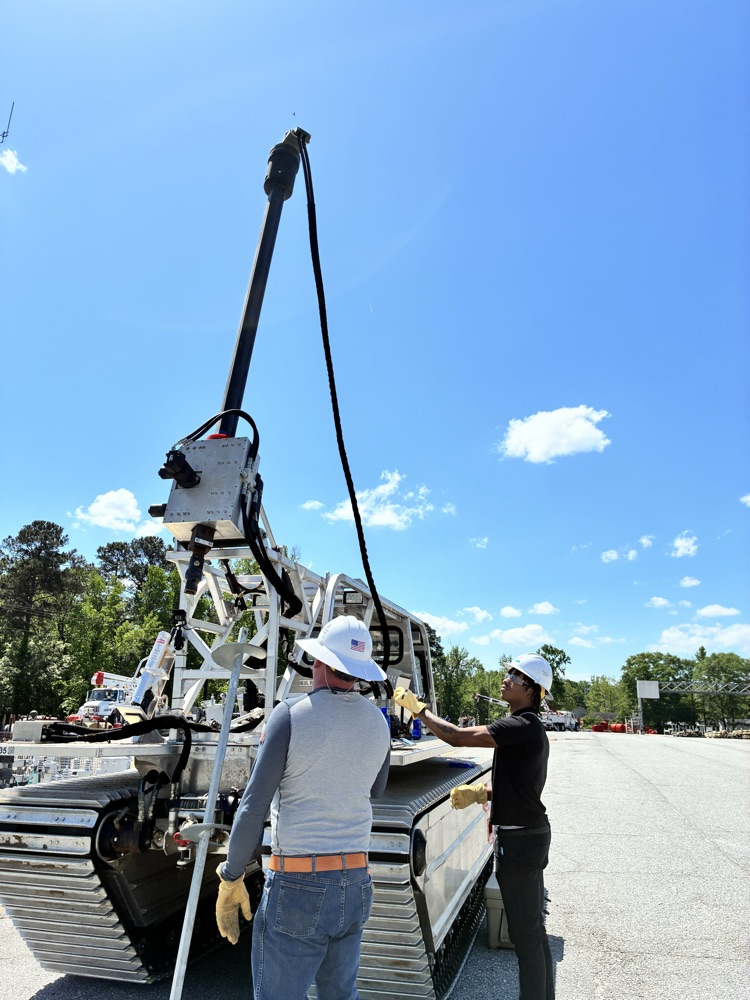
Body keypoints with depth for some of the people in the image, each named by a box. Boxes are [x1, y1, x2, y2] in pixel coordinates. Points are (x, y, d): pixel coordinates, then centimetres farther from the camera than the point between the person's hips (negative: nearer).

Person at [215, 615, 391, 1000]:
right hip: (356, 883, 6)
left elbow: (254, 806, -13)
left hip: (298, 885, -5)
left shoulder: (291, 715, -14)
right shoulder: (378, 722, 2)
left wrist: (231, 879, -2)